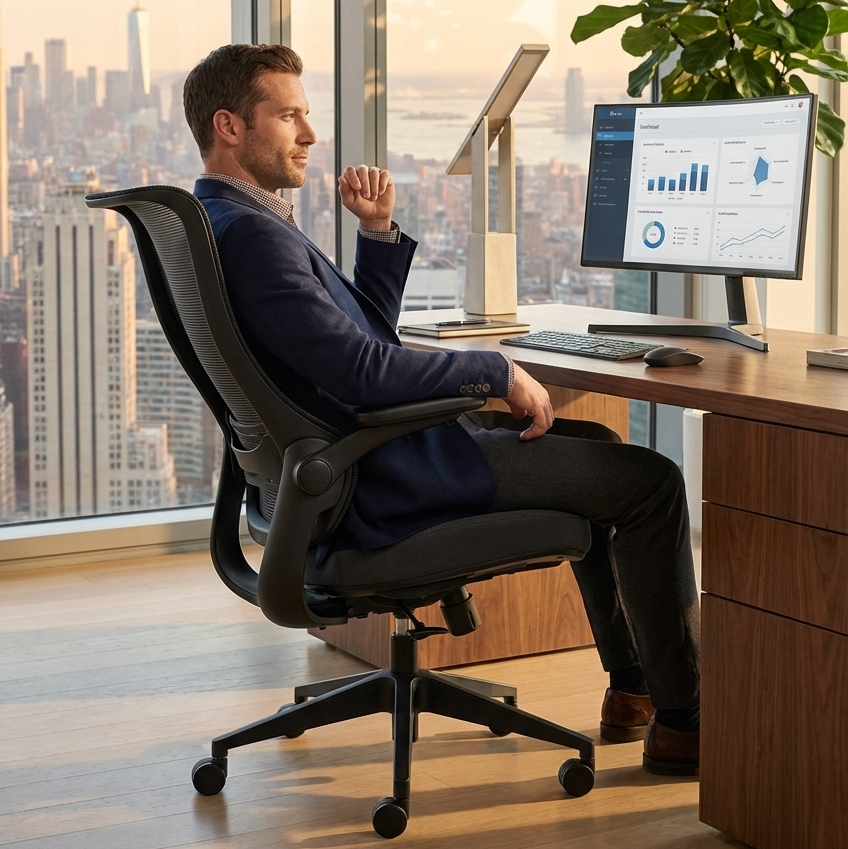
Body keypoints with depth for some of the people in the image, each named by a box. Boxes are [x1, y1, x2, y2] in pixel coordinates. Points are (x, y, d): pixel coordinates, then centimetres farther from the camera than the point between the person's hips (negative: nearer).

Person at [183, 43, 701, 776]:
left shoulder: (234, 222, 14)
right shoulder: (248, 233, -21)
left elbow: (367, 334, 18)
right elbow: (362, 369, -28)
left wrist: (378, 232, 5)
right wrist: (498, 370, -17)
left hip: (354, 457, 11)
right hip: (382, 482, -11)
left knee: (594, 444, 23)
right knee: (651, 480, -6)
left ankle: (632, 686, 25)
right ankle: (680, 719, 4)